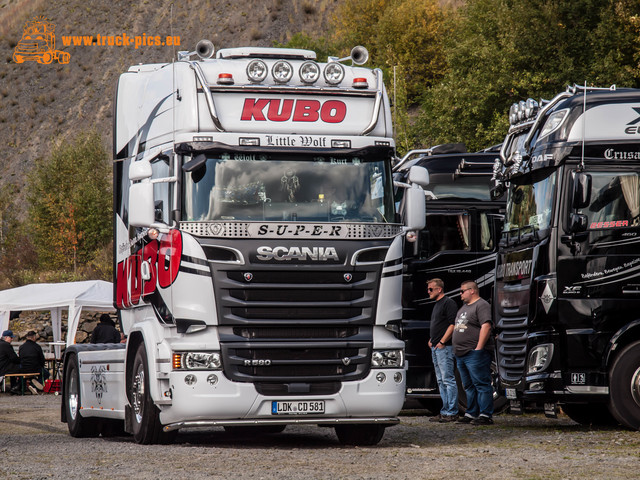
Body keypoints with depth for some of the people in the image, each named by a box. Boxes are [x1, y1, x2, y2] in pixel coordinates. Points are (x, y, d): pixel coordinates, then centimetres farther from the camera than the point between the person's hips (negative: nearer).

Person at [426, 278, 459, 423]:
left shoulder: (448, 303, -9)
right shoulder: (437, 304, 21)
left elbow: (453, 324, -17)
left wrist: (442, 342, -18)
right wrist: (431, 340, 16)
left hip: (444, 347, -10)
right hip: (435, 348, 10)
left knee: (448, 380, -10)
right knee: (441, 381, 10)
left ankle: (451, 412, -10)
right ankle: (445, 411, 13)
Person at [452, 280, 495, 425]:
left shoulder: (481, 305, -9)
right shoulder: (464, 307, 21)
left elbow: (486, 326, -19)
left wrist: (479, 348, -23)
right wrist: (457, 349, 21)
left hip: (475, 354, -10)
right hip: (461, 354, 10)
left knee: (481, 385, -9)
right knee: (469, 386, 12)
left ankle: (485, 415, -10)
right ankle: (471, 414, 17)